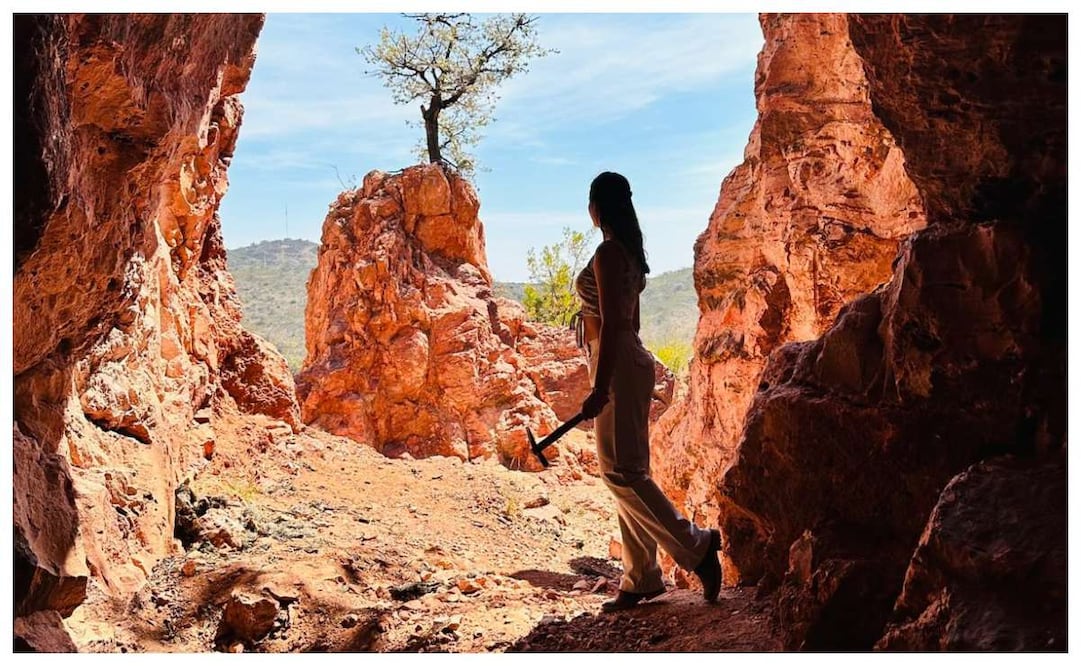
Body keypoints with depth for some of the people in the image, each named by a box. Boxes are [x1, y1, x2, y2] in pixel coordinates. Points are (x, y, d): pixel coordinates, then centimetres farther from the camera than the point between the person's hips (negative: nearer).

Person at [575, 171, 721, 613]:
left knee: (620, 470, -9)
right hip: (631, 359, 10)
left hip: (617, 365, -10)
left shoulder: (608, 252, -12)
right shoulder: (629, 251, 15)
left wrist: (600, 387, -21)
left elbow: (610, 323, -19)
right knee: (628, 470, 10)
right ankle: (639, 579, 15)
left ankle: (696, 545, -7)